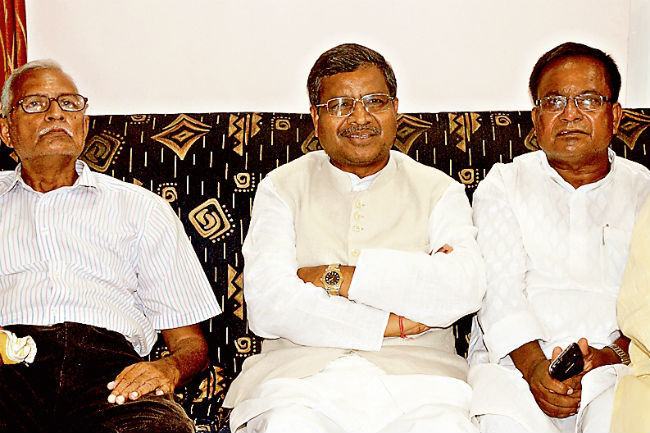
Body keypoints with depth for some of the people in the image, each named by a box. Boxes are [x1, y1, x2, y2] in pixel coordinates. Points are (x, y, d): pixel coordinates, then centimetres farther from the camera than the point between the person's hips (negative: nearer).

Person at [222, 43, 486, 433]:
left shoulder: (438, 190, 13)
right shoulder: (283, 188, 11)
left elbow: (465, 289, -7)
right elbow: (267, 305, -4)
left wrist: (337, 277, -9)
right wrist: (395, 324, -7)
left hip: (414, 371, 1)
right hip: (300, 369, 0)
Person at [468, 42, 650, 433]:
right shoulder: (503, 184, 15)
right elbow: (499, 283, -1)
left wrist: (614, 353, -16)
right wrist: (532, 364, -18)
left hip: (618, 361, 0)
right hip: (514, 356, 0)